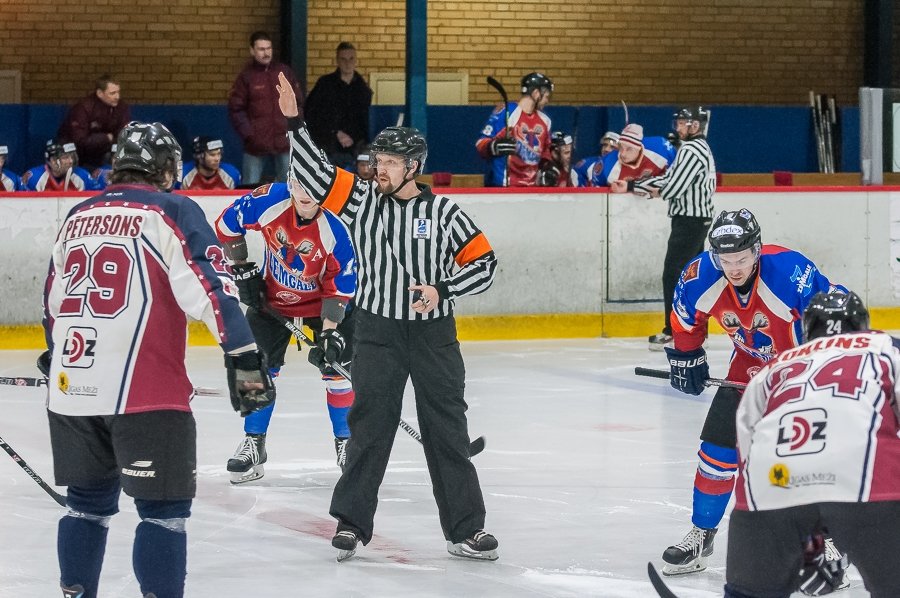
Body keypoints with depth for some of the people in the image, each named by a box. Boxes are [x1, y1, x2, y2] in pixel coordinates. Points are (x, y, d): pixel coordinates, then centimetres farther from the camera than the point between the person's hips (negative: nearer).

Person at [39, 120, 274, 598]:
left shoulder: (79, 217, 17)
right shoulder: (172, 212, -2)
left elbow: (53, 301, 27)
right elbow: (210, 288, -13)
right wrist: (245, 358, -13)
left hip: (70, 388, 6)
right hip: (143, 391, -6)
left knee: (88, 501, 19)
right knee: (164, 507, -2)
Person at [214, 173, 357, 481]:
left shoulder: (336, 227, -30)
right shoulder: (269, 201, -25)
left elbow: (341, 283, -24)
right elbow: (227, 224, -8)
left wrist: (329, 331, -29)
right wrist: (242, 270, -5)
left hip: (324, 300, -2)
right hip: (273, 297, 2)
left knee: (337, 368, -3)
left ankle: (345, 442, 14)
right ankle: (253, 443, 15)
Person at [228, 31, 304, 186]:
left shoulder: (285, 72, 8)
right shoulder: (246, 77, 1)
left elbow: (298, 102, 13)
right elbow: (236, 110, 0)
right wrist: (248, 135, -9)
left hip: (284, 144, 2)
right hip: (256, 145, -2)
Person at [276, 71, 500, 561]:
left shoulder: (443, 213, -4)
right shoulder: (361, 200, 0)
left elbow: (483, 262, -2)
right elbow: (314, 172, -6)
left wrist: (442, 289, -15)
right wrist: (293, 121, -16)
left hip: (434, 335, -1)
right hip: (377, 333, 1)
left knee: (447, 432, 5)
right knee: (368, 428, 4)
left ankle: (465, 529, 11)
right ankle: (351, 521, 12)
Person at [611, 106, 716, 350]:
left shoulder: (692, 150, -18)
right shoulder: (697, 148, 17)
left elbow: (672, 188, -23)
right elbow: (668, 178, 18)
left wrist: (657, 191, 0)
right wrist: (631, 186, 14)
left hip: (688, 221, -10)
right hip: (697, 220, 10)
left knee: (673, 275, -8)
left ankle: (673, 333, -8)